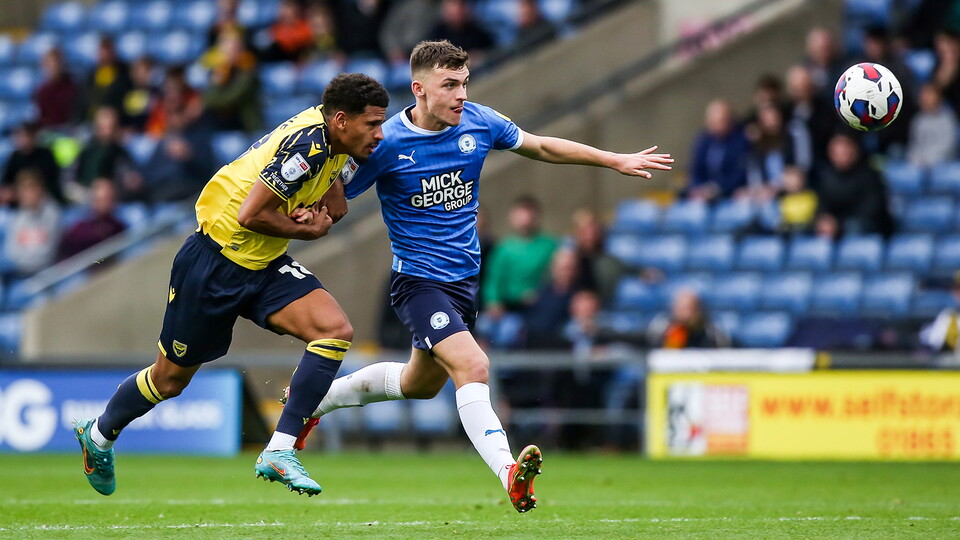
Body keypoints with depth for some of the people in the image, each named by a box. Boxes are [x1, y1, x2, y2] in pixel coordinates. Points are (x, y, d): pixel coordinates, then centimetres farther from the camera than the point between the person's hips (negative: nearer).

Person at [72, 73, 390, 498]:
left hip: (264, 266, 8)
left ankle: (279, 452, -16)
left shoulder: (331, 139, 0)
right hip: (215, 262, -8)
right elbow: (252, 214, -28)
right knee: (171, 377, 9)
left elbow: (335, 205, 16)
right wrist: (309, 229, -14)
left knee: (336, 330, -16)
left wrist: (320, 210, -7)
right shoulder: (307, 144, -27)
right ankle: (98, 436, 38)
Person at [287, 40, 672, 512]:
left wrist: (617, 161, 13)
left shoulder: (478, 122, -3)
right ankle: (510, 473, -38)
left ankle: (312, 400, 44)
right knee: (473, 367, -27)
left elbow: (541, 147, 13)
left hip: (464, 278, 7)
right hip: (419, 279, -7)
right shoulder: (386, 143, -17)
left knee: (418, 384, 23)